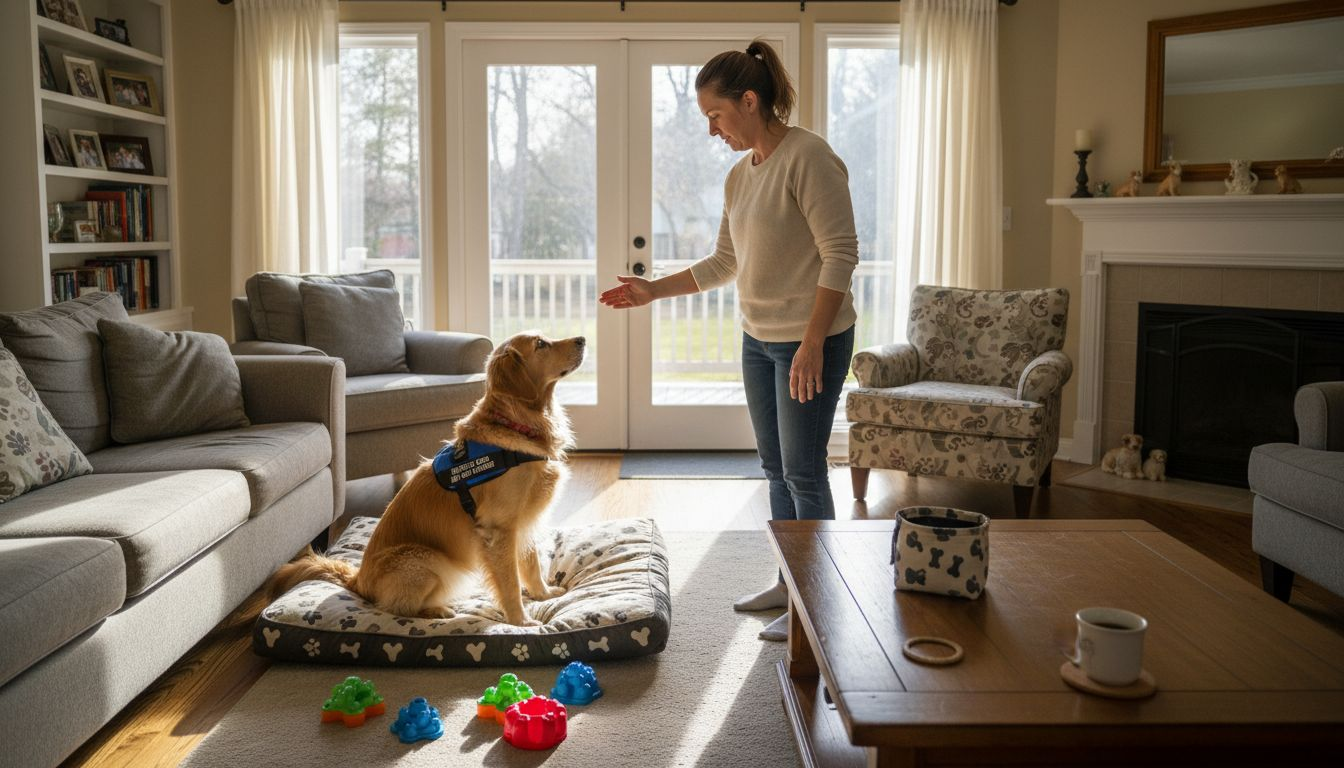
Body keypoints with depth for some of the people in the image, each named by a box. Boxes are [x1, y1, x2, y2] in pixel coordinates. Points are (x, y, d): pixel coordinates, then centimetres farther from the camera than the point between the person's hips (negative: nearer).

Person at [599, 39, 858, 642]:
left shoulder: (808, 157, -15)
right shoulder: (739, 175, 11)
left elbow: (840, 253, -20)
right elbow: (724, 263, 17)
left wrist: (812, 342, -24)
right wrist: (655, 290, 10)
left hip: (810, 340, -9)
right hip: (758, 339, 9)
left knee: (803, 472, -2)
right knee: (776, 468, 15)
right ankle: (789, 583, 30)